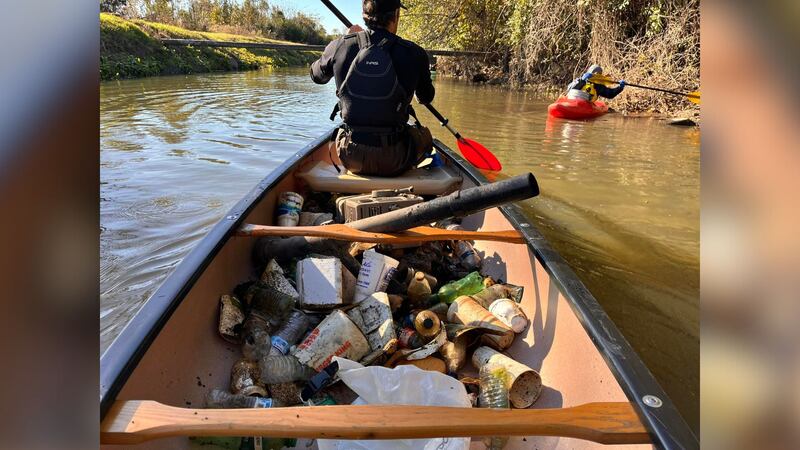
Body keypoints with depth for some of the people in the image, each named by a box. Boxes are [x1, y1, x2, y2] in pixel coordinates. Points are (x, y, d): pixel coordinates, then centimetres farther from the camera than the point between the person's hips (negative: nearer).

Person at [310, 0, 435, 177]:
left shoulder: (340, 47, -5)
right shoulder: (414, 54, -10)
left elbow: (317, 76, 18)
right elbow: (426, 98, 10)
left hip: (350, 160, 2)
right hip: (394, 163, -2)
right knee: (424, 134, 31)